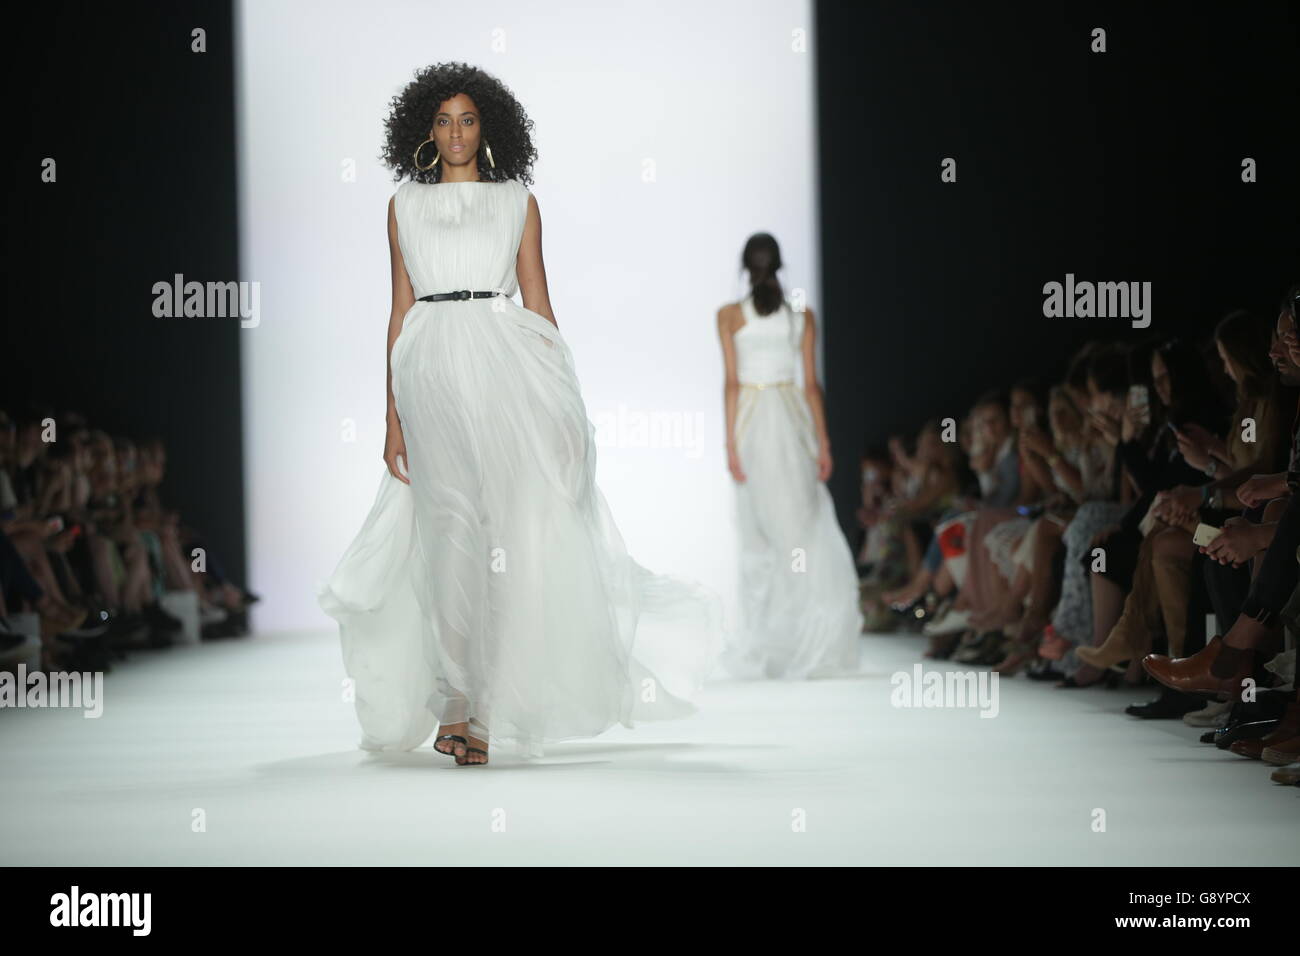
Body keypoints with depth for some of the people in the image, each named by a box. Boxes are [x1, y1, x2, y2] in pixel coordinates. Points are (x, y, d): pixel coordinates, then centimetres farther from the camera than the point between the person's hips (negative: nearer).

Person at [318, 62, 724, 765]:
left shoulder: (518, 201, 12)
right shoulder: (405, 205, 14)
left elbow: (538, 304, 10)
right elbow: (400, 312, 13)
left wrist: (562, 400, 2)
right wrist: (394, 418, 6)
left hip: (505, 364, 0)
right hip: (432, 371, 1)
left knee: (517, 520, -11)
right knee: (452, 532, -5)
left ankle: (474, 709, -6)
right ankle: (459, 704, -2)